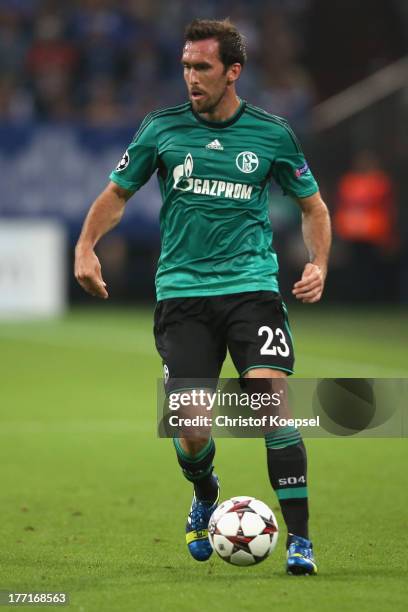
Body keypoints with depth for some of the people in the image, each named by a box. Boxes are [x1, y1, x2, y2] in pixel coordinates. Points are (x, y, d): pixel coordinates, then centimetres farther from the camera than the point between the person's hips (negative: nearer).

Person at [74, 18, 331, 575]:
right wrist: (85, 247, -1)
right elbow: (118, 192, 15)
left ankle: (299, 539, -9)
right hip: (181, 293, 1)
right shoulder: (162, 128, 3)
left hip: (252, 286, -1)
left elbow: (312, 205, 16)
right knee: (192, 429, -7)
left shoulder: (272, 133, 3)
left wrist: (319, 264, 1)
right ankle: (205, 497, 29)